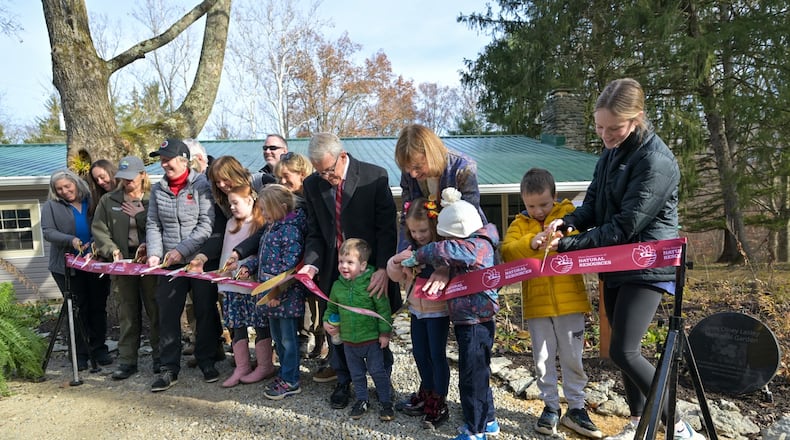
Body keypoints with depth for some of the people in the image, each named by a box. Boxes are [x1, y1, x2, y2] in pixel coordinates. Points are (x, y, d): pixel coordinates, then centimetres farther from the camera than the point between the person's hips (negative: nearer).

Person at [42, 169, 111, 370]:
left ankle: (98, 348, 17)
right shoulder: (51, 207, 5)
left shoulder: (92, 202, 7)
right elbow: (48, 232, -5)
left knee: (98, 307, 5)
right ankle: (80, 354, 12)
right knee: (78, 309, 2)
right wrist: (71, 240, -21)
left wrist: (94, 243, -15)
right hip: (68, 267, -1)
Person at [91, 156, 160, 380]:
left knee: (156, 310, 3)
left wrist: (140, 214, -15)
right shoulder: (108, 201, 10)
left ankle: (160, 356, 15)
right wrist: (112, 250, -7)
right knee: (127, 313, 8)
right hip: (123, 262, 3)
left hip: (150, 261, -2)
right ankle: (127, 360, 17)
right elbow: (99, 229, 5)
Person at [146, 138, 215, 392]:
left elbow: (207, 225, -12)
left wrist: (181, 250, -17)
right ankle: (169, 368, 16)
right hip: (170, 264, 4)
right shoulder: (158, 189, 9)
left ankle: (206, 362, 23)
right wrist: (154, 253, -7)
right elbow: (153, 225, 8)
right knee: (167, 315, 4)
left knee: (205, 312, 6)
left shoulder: (201, 185, -6)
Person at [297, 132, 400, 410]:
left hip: (372, 269, -3)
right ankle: (343, 382, 32)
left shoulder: (375, 177, -13)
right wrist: (311, 264, -13)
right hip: (333, 269, 3)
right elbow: (315, 233, 5)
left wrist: (383, 269, -23)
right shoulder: (312, 185, -1)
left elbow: (387, 228, -13)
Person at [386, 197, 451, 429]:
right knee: (419, 354, 18)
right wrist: (397, 260, -16)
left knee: (437, 355, 3)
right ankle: (426, 395, 37)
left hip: (438, 310, -7)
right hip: (417, 309, 7)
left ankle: (439, 404, 18)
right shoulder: (411, 249, 3)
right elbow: (395, 275, 4)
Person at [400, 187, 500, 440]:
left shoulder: (479, 246, -20)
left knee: (471, 378, 1)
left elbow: (445, 251, -30)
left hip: (476, 323, -10)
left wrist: (418, 256, -17)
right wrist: (419, 260, -3)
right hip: (466, 321, 10)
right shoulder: (469, 244, 11)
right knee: (477, 374, 21)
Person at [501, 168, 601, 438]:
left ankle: (576, 408, 24)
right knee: (543, 359, 10)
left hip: (569, 300, -1)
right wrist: (531, 243, -30)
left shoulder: (568, 213, 2)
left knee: (572, 358, 9)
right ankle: (551, 407, 25)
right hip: (536, 303, 1)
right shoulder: (519, 224, 4)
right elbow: (507, 251, -13)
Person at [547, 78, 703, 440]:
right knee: (622, 348, 15)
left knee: (623, 352, -11)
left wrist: (570, 244, -23)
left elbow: (626, 225, -23)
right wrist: (569, 222, -13)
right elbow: (594, 204, 9)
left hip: (647, 265, -8)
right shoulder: (611, 153, 6)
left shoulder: (656, 161, -20)